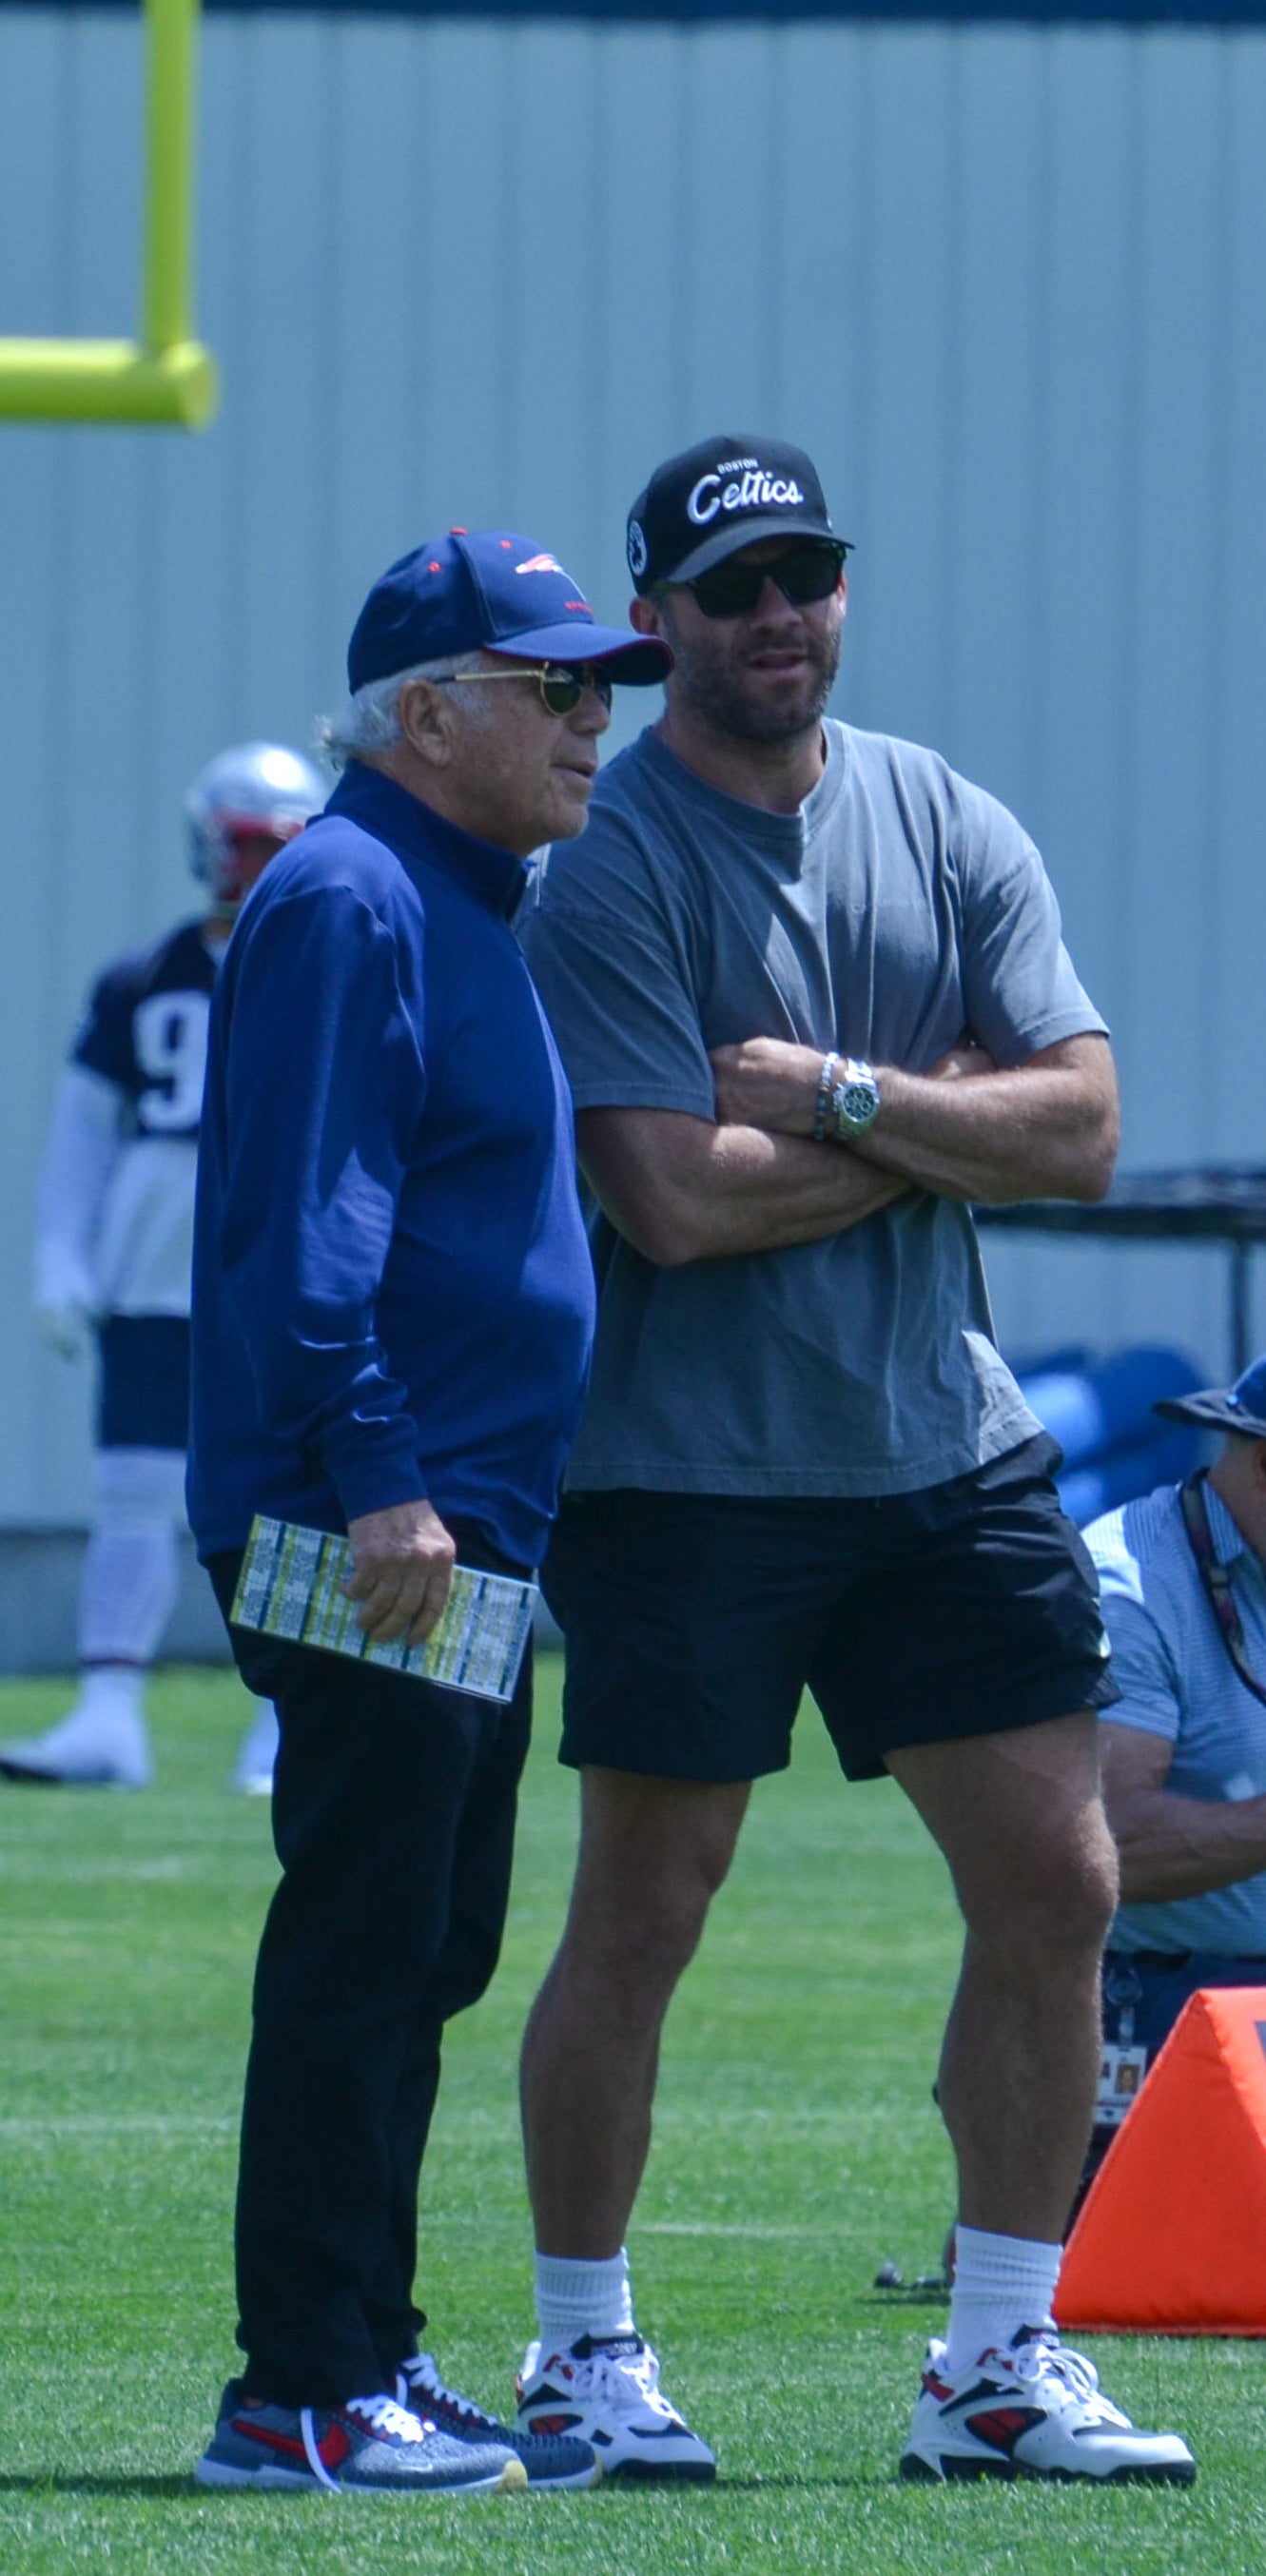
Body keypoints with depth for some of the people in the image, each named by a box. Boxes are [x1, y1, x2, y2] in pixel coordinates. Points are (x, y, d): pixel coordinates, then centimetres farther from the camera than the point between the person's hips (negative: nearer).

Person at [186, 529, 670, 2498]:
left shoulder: (464, 910, 20)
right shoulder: (347, 902, -11)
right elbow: (306, 1223, -19)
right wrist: (378, 1477, -24)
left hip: (460, 1528, 10)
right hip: (374, 1533, -10)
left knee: (423, 1958, 13)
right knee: (359, 1960, -10)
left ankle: (367, 2359, 18)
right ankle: (302, 2396, -9)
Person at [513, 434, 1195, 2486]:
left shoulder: (951, 830, 7)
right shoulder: (607, 863, -9)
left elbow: (1080, 1135, -2)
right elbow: (676, 1197, -18)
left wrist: (843, 1095, -14)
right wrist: (942, 1116, -9)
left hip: (946, 1454, 5)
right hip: (687, 1469, -5)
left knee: (1057, 1883, 2)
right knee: (642, 1915, 2)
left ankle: (1002, 2360, 10)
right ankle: (580, 2348, 14)